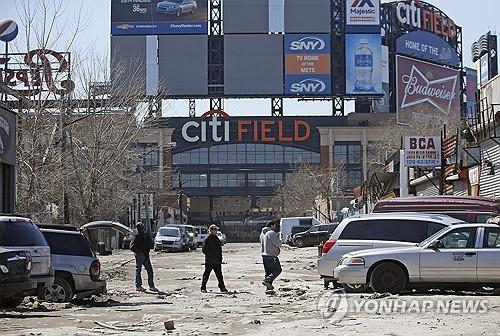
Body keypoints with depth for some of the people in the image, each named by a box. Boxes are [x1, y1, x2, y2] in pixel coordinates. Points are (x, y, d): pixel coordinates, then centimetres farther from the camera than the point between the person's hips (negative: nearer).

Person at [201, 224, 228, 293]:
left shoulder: (217, 239, 16)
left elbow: (220, 250, 22)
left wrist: (220, 258, 13)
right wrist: (211, 256, -15)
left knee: (219, 275, 5)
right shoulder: (207, 239, -6)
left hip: (217, 261, 6)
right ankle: (203, 288, 5)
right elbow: (204, 250, -10)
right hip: (209, 261, -6)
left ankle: (222, 287, 8)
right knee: (206, 274, -1)